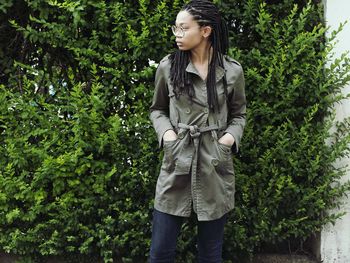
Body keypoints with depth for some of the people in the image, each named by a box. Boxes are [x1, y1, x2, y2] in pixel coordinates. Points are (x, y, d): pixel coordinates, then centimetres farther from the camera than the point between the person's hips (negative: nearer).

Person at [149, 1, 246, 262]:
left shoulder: (232, 70, -1)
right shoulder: (168, 67, -1)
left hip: (216, 167, 0)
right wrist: (166, 131, -7)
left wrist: (231, 136, -7)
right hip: (177, 165, 0)